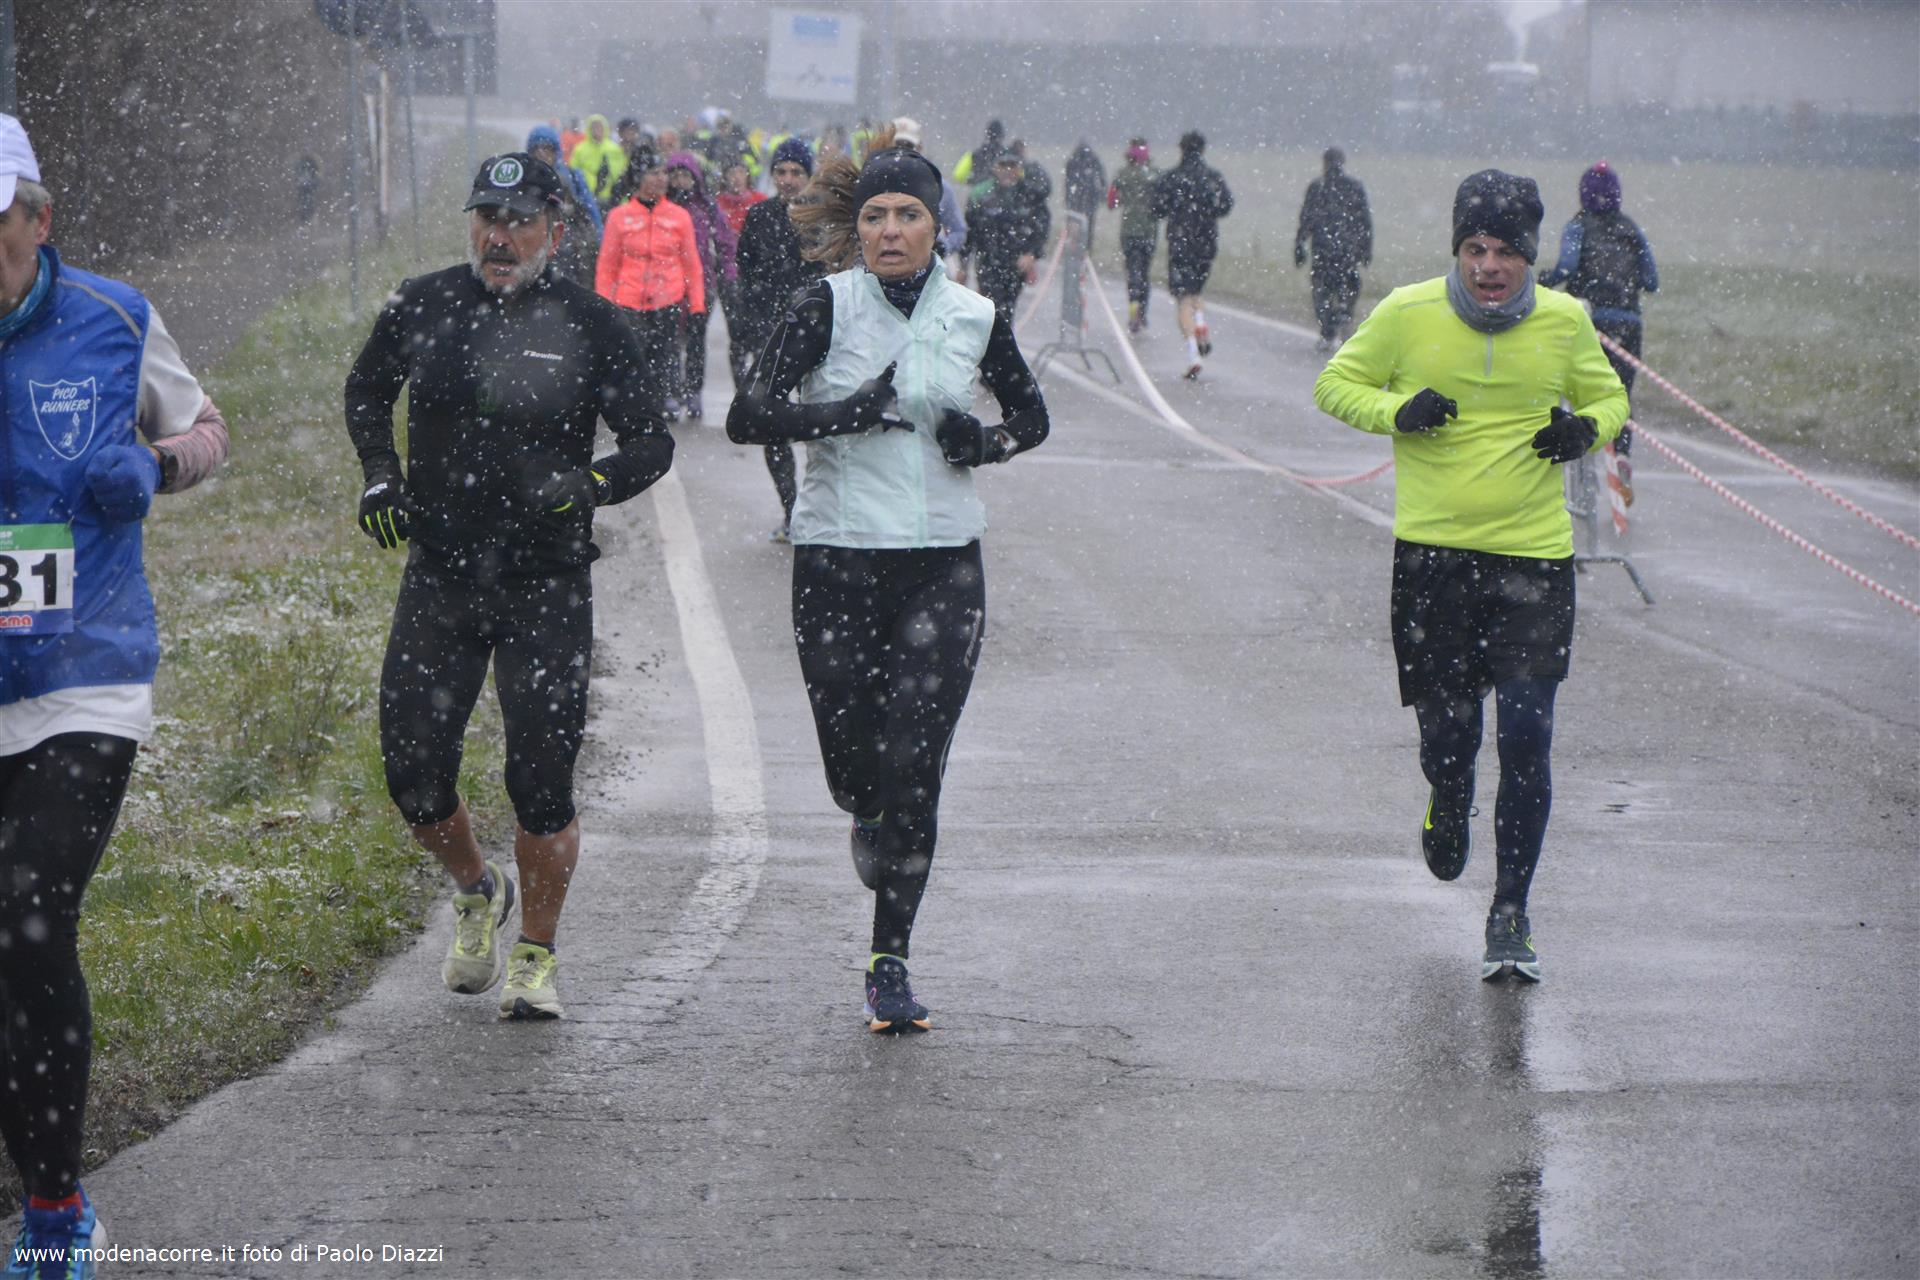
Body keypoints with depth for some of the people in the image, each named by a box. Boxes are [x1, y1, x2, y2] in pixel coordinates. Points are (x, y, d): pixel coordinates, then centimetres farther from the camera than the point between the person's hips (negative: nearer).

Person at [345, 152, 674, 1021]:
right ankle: (476, 893, 32)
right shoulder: (422, 306, 2)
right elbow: (366, 392, 20)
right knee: (413, 770, 0)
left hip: (546, 587, -2)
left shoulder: (587, 323, -5)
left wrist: (593, 484, -19)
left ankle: (536, 955, 16)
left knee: (541, 779, -6)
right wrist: (380, 473, 4)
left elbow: (652, 441, 0)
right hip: (438, 575, 2)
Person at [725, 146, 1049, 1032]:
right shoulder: (827, 308, -4)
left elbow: (1032, 415, 19)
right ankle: (872, 822, 40)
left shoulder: (974, 318, 3)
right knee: (854, 772, 2)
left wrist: (987, 443, -2)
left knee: (914, 768, -6)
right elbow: (748, 416, -11)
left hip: (943, 565, 1)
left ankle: (890, 963, 4)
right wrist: (846, 412, -23)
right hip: (838, 559, -1)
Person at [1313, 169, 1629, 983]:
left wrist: (1587, 429, -7)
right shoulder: (1406, 315, -3)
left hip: (1535, 557, 0)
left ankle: (1511, 911, 4)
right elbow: (1335, 386, 8)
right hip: (1433, 555, 0)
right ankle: (1448, 809, 43)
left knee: (1526, 738, -8)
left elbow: (1609, 397, 17)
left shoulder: (1565, 322, 1)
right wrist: (1396, 412, -12)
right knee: (1446, 734, 5)